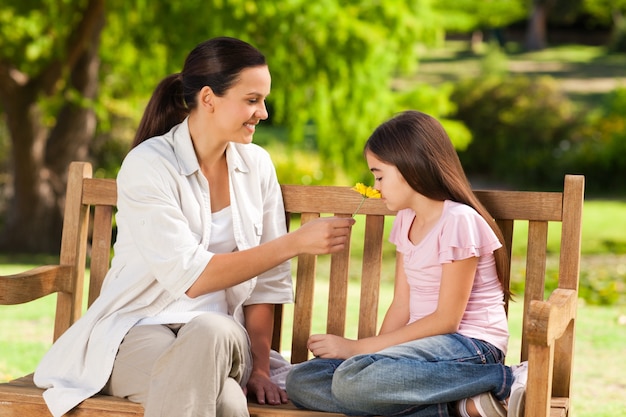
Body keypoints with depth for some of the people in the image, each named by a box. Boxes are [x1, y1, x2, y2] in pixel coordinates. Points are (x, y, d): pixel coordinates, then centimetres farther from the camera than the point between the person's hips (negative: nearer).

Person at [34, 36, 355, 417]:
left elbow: (267, 281, 8)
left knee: (210, 331, -36)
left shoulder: (257, 164, 6)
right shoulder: (147, 165, -11)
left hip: (222, 332, 4)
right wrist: (295, 243, -18)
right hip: (139, 329, -4)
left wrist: (260, 368, -2)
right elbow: (190, 277, -19)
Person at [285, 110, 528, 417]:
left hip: (470, 345, -9)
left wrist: (358, 348, -14)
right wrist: (372, 351, -7)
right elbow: (401, 307, 11)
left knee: (352, 378, -34)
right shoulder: (405, 221, 14)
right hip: (426, 344, 9)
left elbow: (446, 320, -15)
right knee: (301, 381, -8)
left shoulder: (458, 220, -13)